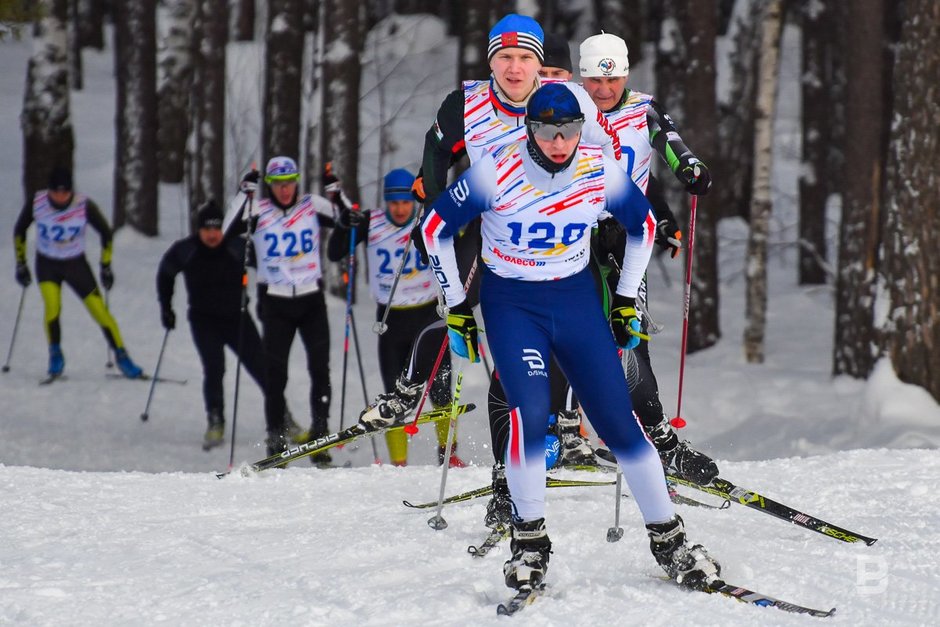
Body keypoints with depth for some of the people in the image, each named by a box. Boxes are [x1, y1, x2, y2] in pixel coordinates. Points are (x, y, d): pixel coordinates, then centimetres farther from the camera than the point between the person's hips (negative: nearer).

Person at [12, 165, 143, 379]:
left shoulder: (84, 206, -21)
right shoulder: (36, 203, -17)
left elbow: (106, 233, -5)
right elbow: (19, 230, 1)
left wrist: (106, 266, -2)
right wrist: (21, 263, 2)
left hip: (76, 264, 0)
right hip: (47, 264, 0)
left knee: (99, 311, -7)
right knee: (52, 307, -22)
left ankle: (121, 357, 8)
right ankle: (55, 356, -3)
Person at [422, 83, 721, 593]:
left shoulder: (601, 172, -10)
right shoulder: (497, 172, -17)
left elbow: (643, 225, 10)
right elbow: (435, 228, -5)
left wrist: (627, 299, 10)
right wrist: (456, 306, -2)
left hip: (577, 300, 2)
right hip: (510, 303, -2)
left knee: (618, 418, -4)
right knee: (530, 411, -22)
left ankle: (668, 539, 7)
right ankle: (529, 540, -8)